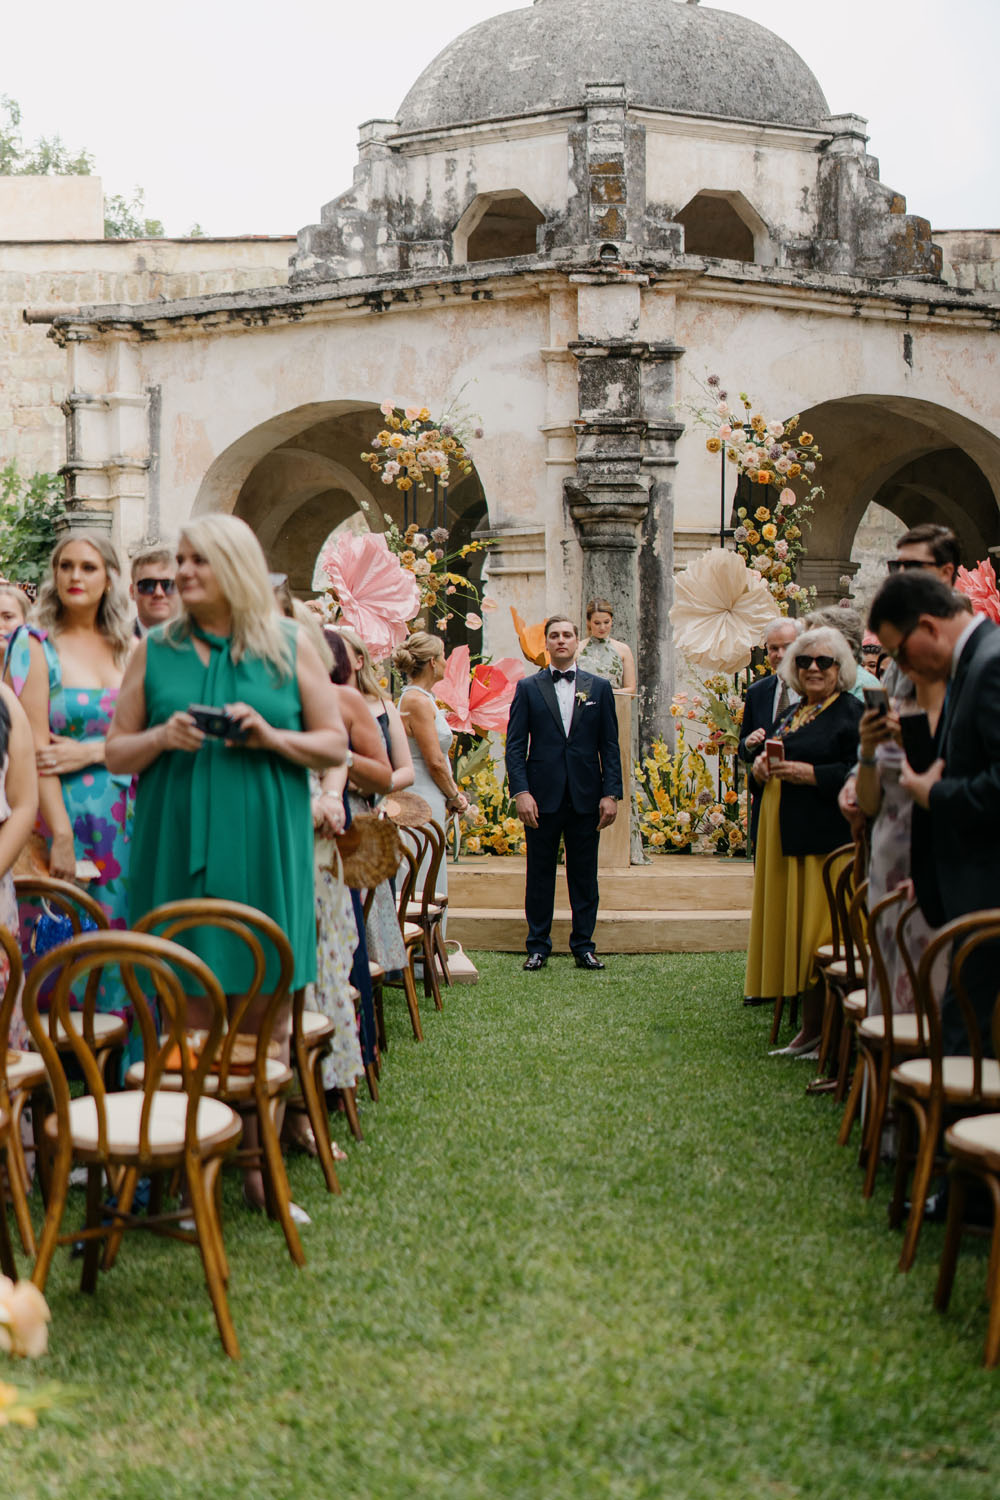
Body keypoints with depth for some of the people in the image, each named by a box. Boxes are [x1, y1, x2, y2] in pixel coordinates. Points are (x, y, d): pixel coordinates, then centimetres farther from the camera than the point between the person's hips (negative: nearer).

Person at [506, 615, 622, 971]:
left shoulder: (599, 688, 9)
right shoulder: (528, 688, 6)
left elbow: (610, 745, 6)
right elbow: (515, 745, 1)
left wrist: (611, 794, -3)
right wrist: (521, 792, -10)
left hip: (585, 796, 1)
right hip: (542, 796, -1)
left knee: (584, 875, 6)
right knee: (539, 875, 5)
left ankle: (583, 946, 14)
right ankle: (538, 947, 13)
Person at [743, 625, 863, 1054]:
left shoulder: (852, 713, -8)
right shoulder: (793, 713, 18)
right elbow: (775, 751, 27)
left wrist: (810, 774, -20)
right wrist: (763, 762, 5)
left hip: (825, 838, -8)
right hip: (785, 837, 8)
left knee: (817, 932, -6)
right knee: (791, 928, 9)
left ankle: (821, 1030, 2)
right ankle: (809, 1027, 16)